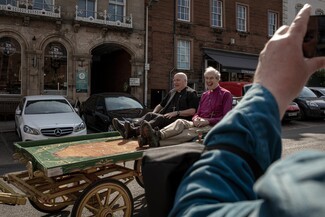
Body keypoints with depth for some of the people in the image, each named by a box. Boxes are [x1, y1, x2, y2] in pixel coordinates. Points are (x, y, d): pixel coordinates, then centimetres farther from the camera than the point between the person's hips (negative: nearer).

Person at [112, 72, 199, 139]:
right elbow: (161, 105, 34)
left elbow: (193, 111, -8)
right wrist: (154, 113, 12)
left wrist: (176, 113, -17)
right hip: (166, 117, 8)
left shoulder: (191, 93, 4)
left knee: (160, 118, -34)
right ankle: (131, 126, -44)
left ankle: (134, 131, -58)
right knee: (150, 115, -19)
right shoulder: (172, 92, 27)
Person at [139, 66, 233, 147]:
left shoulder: (226, 94, 4)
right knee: (180, 122, -26)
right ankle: (157, 135, -53)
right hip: (200, 124, 6)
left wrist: (207, 121, -17)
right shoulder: (204, 95, 25)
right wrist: (196, 119, -4)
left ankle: (157, 141, -56)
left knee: (190, 132, -35)